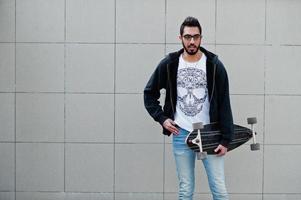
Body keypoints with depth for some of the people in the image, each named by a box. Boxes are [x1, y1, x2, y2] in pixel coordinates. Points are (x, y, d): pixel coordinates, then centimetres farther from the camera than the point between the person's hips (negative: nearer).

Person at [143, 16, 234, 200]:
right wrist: (162, 118, 0)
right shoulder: (169, 64, 0)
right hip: (181, 134, 1)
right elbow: (149, 93, 13)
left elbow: (224, 104, -3)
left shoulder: (215, 65, -4)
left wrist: (226, 139, -7)